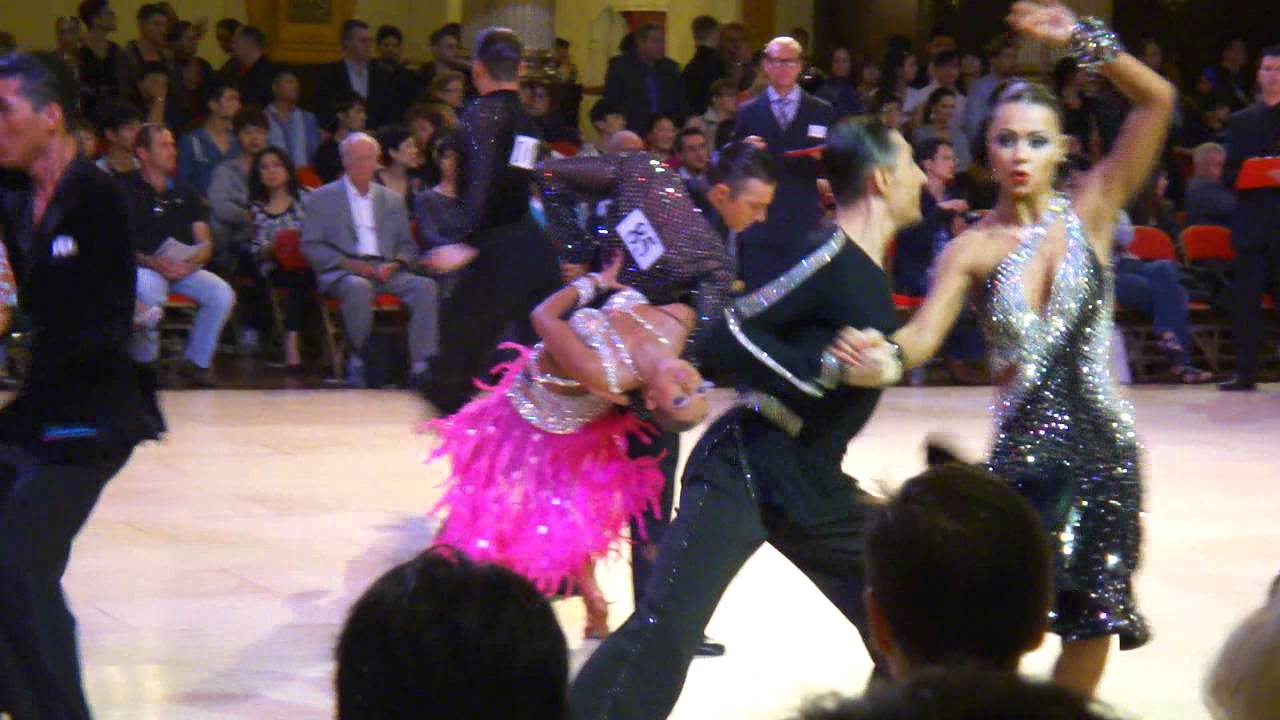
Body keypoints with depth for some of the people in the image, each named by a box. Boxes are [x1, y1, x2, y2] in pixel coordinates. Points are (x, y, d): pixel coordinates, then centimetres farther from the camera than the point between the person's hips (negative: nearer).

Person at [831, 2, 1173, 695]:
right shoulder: (972, 248, 0)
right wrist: (887, 358, -38)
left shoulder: (1090, 210, -1)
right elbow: (924, 333, -16)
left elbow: (1157, 100, -9)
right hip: (1021, 447, 0)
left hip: (1101, 443, 0)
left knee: (1093, 621, 8)